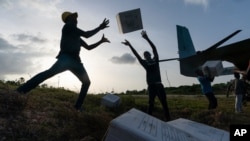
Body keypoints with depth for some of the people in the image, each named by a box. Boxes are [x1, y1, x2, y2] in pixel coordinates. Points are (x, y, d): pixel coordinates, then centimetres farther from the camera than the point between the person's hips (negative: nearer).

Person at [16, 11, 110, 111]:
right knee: (50, 72, -29)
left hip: (75, 60, 9)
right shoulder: (68, 26, 10)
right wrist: (100, 27, 9)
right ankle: (21, 90, -28)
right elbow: (86, 34, 1)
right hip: (66, 57, -9)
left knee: (86, 82, 7)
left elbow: (88, 47, 35)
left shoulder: (77, 36, 33)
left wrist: (101, 41, 31)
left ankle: (78, 106, 9)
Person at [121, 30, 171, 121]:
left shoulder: (155, 60, 12)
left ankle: (168, 120, -2)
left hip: (158, 85, 0)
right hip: (151, 86, 0)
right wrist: (130, 45, 1)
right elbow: (137, 55, 6)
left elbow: (154, 48, 1)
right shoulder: (145, 63, 12)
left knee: (164, 103, -3)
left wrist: (147, 38, -10)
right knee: (151, 104, -1)